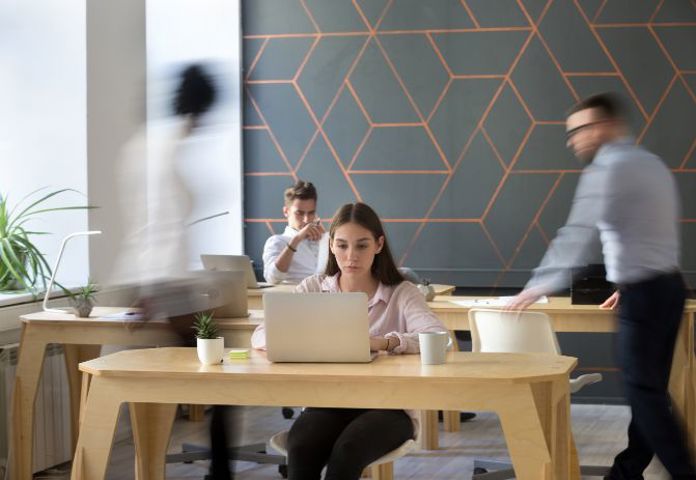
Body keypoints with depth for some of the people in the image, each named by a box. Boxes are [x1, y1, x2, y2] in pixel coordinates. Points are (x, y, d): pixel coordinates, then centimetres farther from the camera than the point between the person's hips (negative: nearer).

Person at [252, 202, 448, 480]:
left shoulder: (402, 293, 2)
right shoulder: (313, 289, 9)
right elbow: (261, 337, 0)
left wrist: (383, 342, -34)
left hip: (387, 406, -2)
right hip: (327, 401, 2)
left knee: (347, 451, -34)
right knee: (301, 447, -32)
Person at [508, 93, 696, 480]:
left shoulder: (608, 170, -13)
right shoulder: (653, 164, 16)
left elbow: (578, 233, -19)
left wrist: (540, 286, -17)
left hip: (644, 294, -9)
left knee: (645, 394, -5)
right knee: (650, 390, 11)